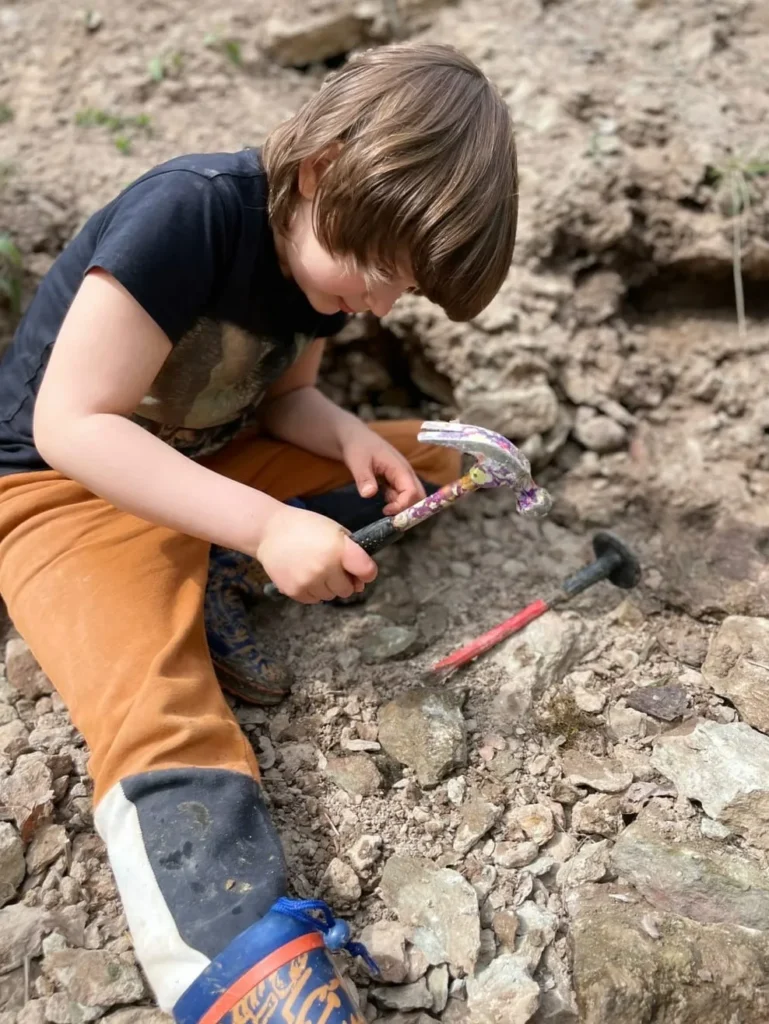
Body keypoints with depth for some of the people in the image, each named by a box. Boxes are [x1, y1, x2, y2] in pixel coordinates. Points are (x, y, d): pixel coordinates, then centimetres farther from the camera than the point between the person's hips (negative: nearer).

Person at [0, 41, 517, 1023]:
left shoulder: (324, 247, -1)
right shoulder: (190, 211, -25)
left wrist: (354, 438, -12)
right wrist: (264, 526, -36)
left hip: (214, 466, 8)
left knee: (429, 463, 0)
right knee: (164, 723, -32)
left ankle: (205, 584, -13)